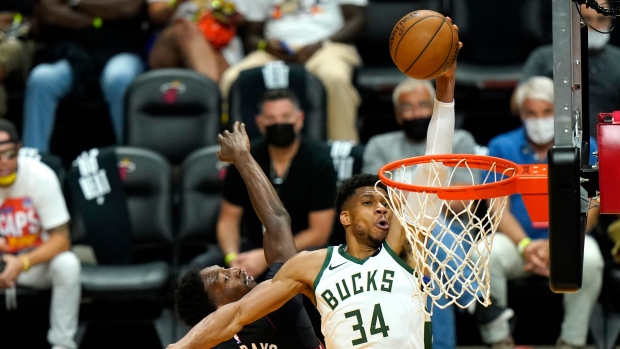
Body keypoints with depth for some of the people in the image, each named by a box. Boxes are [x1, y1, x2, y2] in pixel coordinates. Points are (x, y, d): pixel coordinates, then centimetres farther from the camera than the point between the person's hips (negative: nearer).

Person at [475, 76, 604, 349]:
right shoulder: (502, 147, 4)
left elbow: (589, 209, -5)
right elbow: (498, 208, -3)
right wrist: (525, 245, -21)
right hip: (517, 241, 1)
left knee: (590, 257, -34)